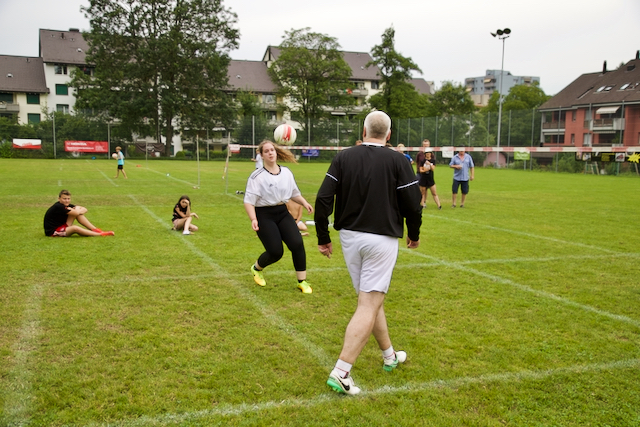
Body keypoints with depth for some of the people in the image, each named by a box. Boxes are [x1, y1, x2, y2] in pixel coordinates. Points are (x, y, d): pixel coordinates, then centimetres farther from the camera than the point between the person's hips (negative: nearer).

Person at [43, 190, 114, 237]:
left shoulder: (67, 205, 4)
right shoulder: (58, 207, -22)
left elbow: (84, 209, 0)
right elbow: (76, 213, -26)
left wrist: (79, 210, -20)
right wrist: (76, 210, -4)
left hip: (62, 227, 9)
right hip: (53, 232, -9)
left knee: (77, 210, -5)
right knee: (75, 228, -34)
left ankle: (95, 229, -11)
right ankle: (100, 234, -30)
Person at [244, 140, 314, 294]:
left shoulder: (286, 172, 6)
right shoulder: (257, 176, -9)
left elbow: (294, 193, 20)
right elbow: (248, 201, -12)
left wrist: (304, 203, 1)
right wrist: (253, 219, -27)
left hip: (283, 213, 5)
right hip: (264, 216, -4)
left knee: (297, 244, -13)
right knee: (276, 252, -10)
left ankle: (302, 281, 1)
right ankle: (256, 269, 24)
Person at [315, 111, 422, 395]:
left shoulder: (343, 158, 1)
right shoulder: (397, 161, -5)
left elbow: (323, 199, -5)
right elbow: (413, 205, -5)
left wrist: (323, 238, 5)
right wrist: (414, 234, 13)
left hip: (349, 238, 4)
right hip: (382, 239, -4)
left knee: (372, 299, 19)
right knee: (368, 307, -3)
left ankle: (389, 356, 36)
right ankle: (341, 373, -8)